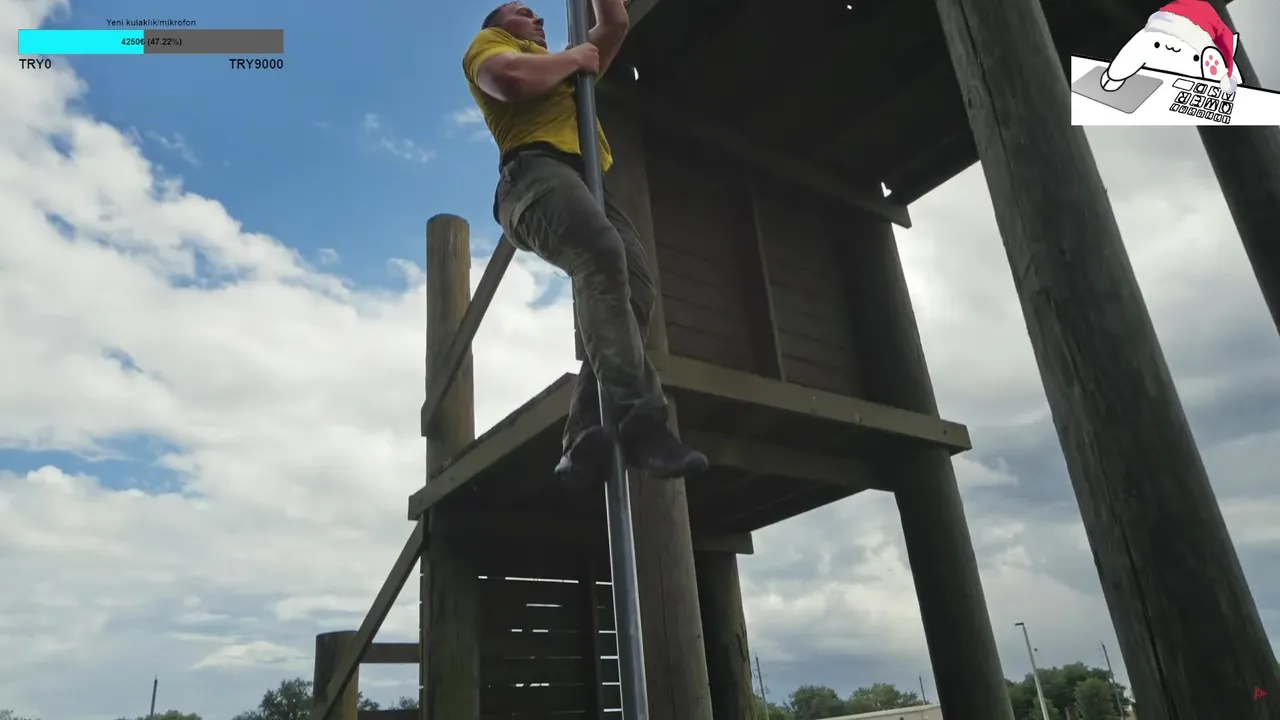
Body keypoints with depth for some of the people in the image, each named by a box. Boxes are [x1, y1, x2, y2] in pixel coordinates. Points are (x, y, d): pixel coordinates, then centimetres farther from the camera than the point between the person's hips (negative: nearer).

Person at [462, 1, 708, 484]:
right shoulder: (489, 43, 23)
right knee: (604, 258, -35)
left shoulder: (561, 65, 45)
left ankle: (586, 439, -30)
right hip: (537, 173, -7)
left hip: (586, 182, 7)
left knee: (635, 285, -21)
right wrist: (572, 58, 12)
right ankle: (639, 418, -48)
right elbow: (513, 79, -2)